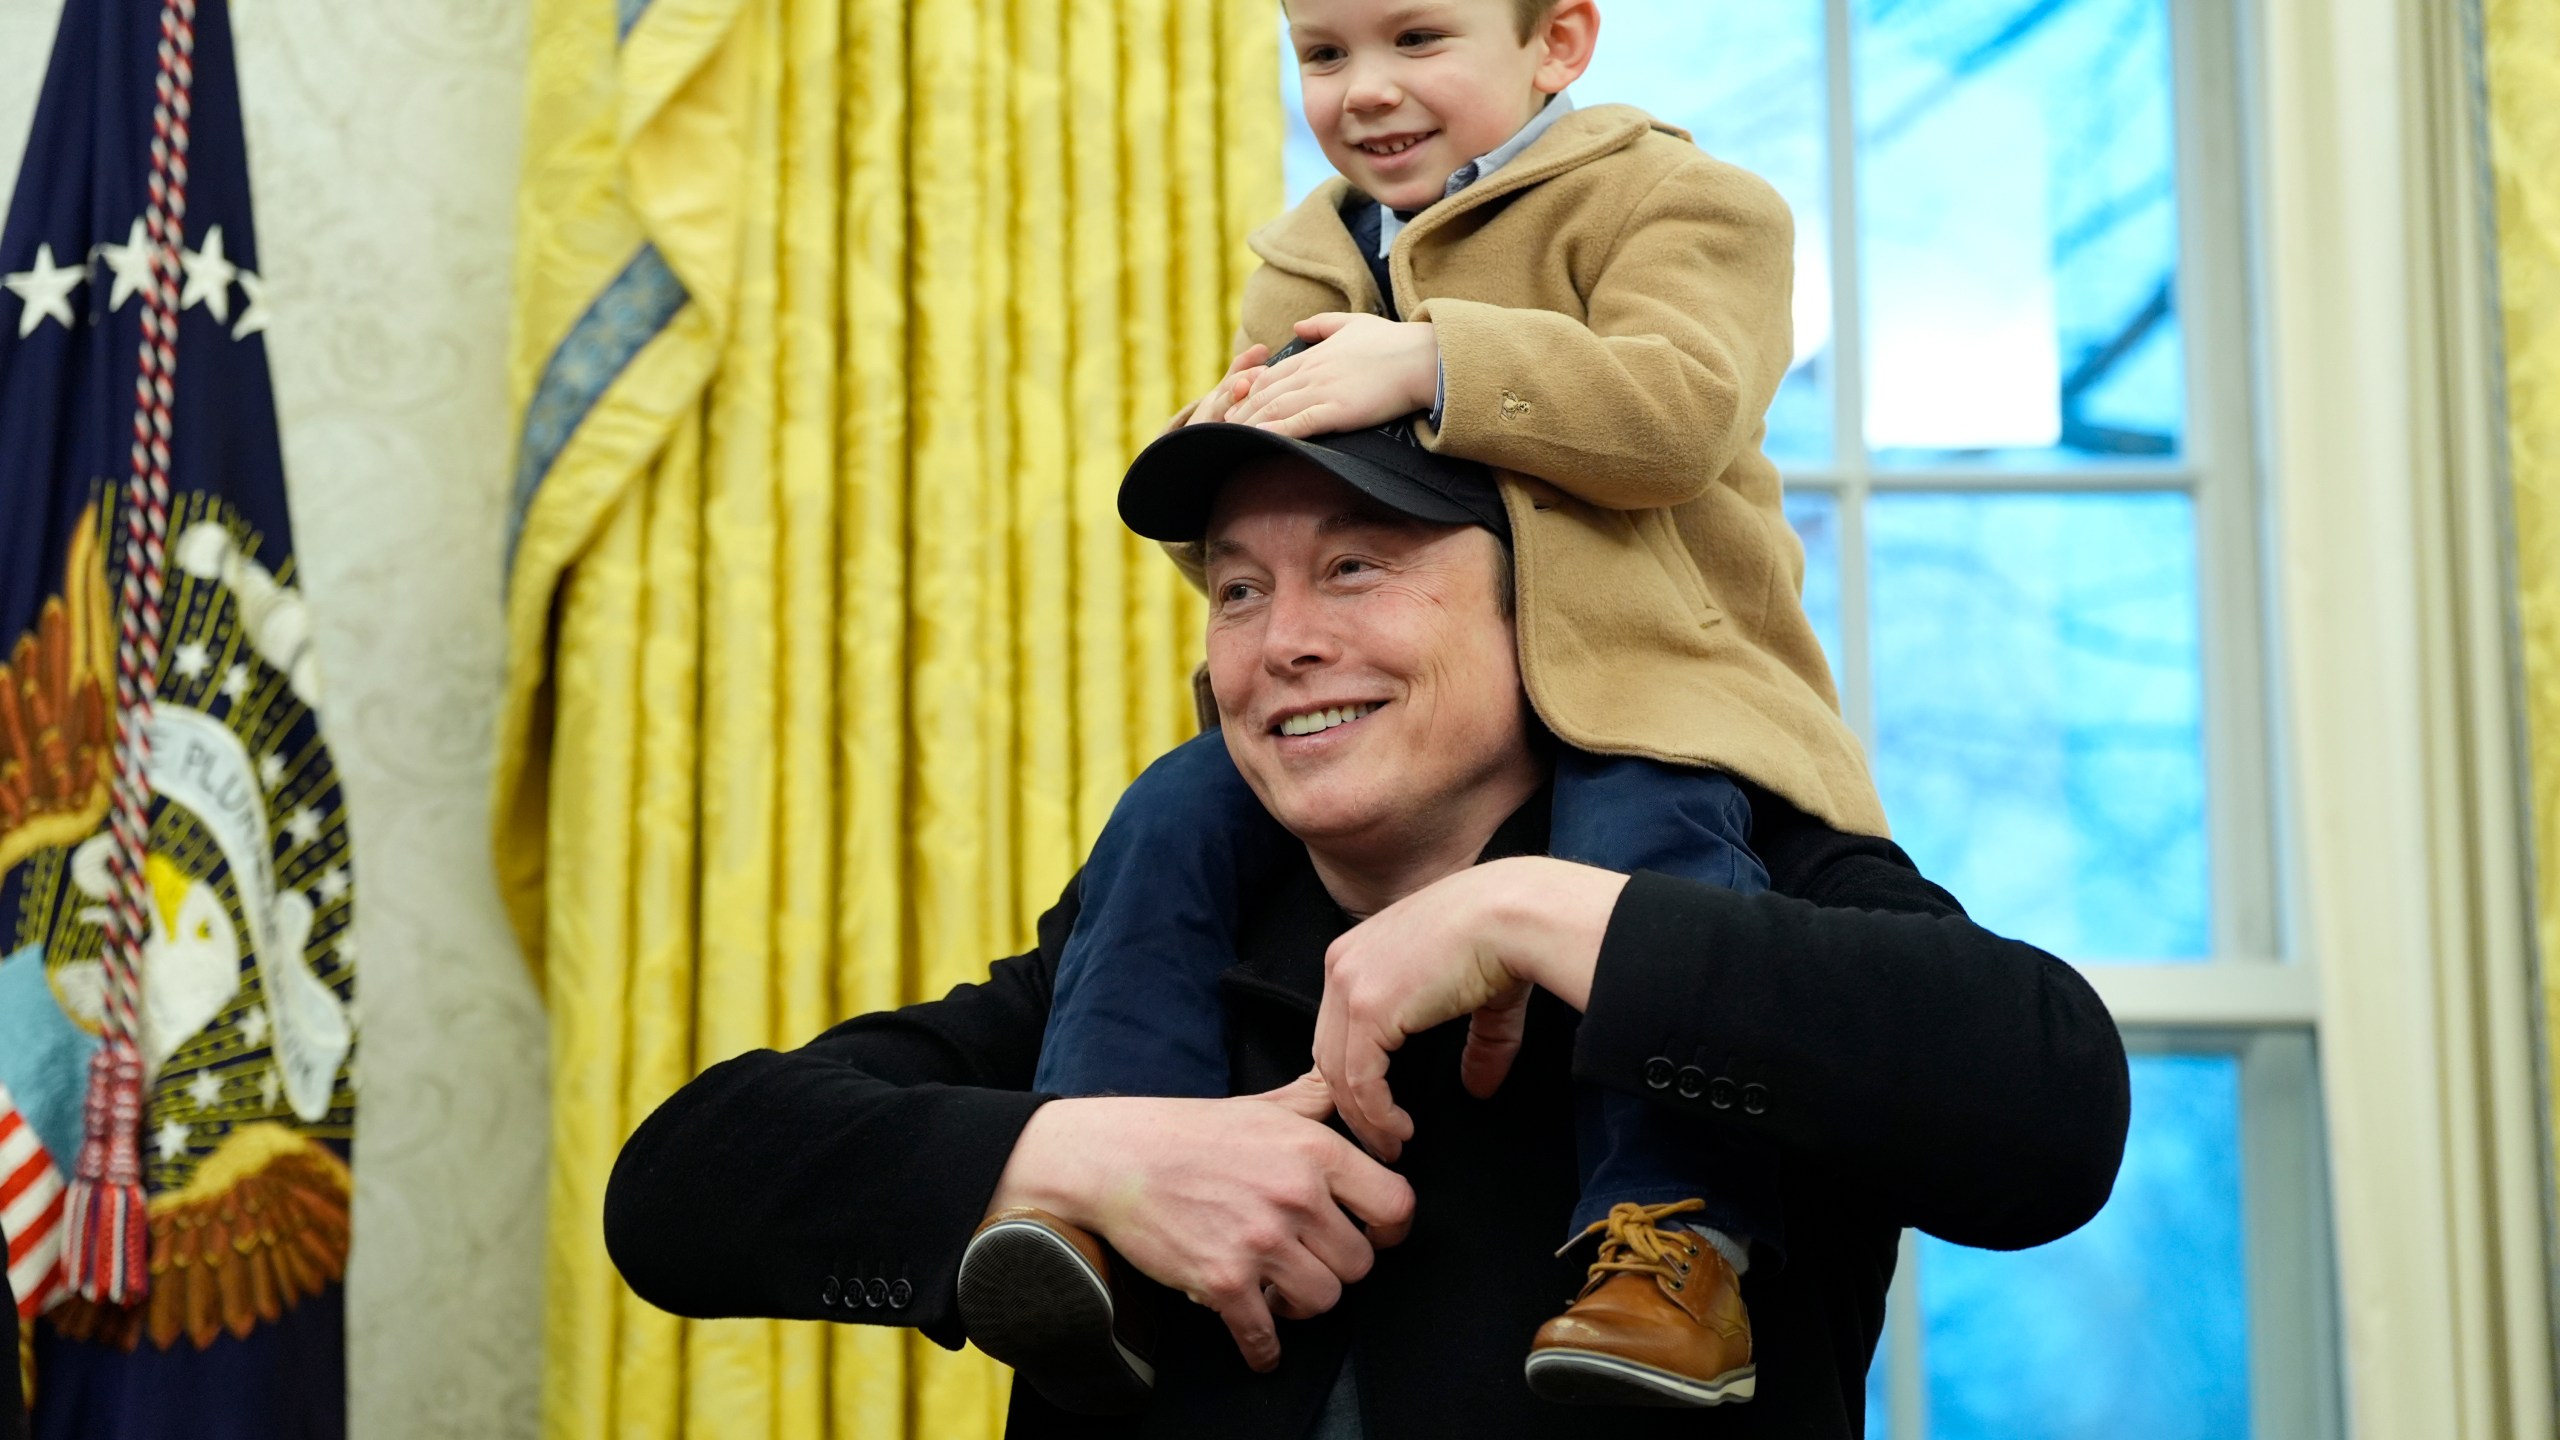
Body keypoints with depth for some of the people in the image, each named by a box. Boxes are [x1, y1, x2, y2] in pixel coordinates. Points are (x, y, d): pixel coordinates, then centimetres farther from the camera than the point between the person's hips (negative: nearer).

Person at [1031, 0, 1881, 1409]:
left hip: (1627, 689, -6)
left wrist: (1431, 364, -25)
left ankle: (1681, 1240, -34)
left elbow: (1676, 406, -18)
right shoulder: (1309, 259, 20)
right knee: (1173, 817, -14)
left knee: (1642, 837, -35)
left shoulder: (1664, 197, 1)